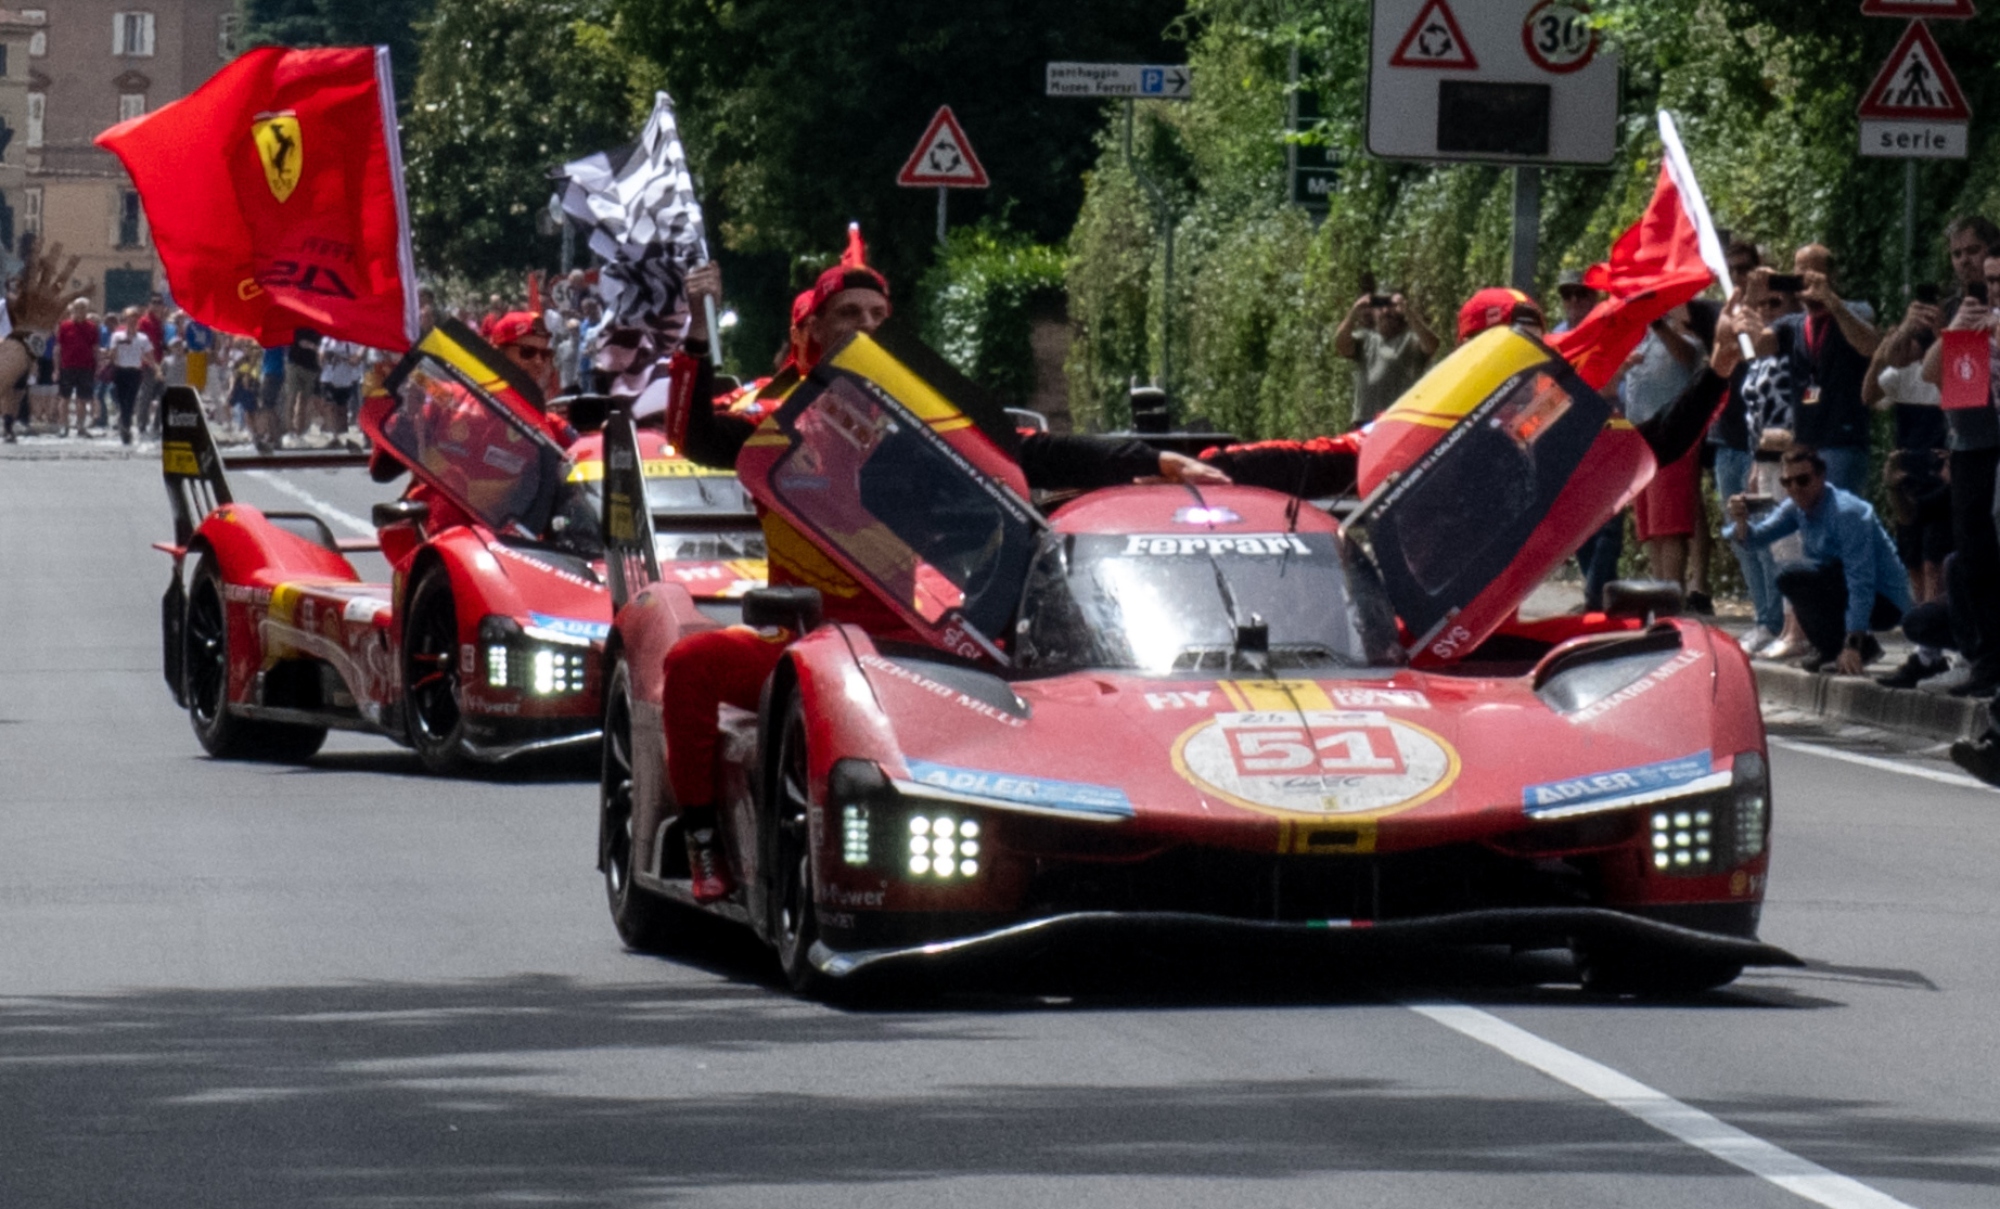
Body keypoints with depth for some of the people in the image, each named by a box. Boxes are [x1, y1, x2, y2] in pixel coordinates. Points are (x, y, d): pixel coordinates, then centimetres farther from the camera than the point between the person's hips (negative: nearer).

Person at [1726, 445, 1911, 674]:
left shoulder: (1846, 513, -24)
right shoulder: (1796, 507, 2)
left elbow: (1861, 582, -28)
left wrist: (1852, 645, -32)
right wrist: (1741, 522, -23)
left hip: (1885, 601, -9)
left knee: (1792, 577, -21)